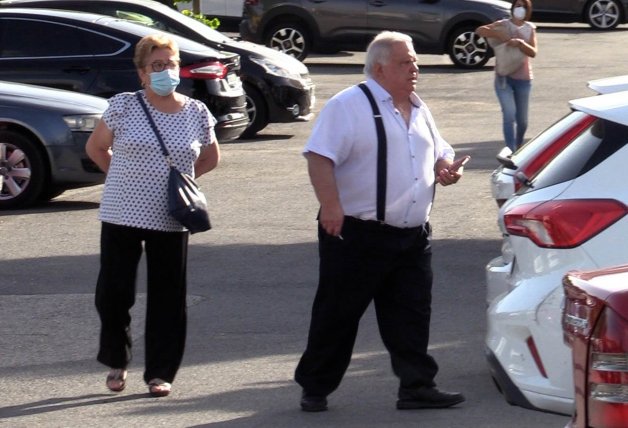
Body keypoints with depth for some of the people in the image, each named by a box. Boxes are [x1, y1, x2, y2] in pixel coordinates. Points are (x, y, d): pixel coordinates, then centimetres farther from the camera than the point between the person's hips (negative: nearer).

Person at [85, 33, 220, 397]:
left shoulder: (196, 113, 2)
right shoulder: (124, 107, -2)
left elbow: (211, 158, 18)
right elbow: (96, 148, 10)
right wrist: (124, 177, 5)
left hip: (171, 220, 1)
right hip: (121, 216, -1)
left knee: (168, 298, 2)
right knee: (113, 293, 1)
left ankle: (161, 372, 12)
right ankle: (117, 361, 23)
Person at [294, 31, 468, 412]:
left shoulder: (419, 110, 16)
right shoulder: (348, 106, -9)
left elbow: (439, 153, 27)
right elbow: (320, 156, -17)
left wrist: (446, 169, 4)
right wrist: (330, 205, -28)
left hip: (413, 237, 7)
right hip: (358, 236, -7)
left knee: (412, 316, 6)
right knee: (338, 315, 3)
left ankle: (417, 386, 11)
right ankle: (315, 388, 14)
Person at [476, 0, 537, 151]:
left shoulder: (530, 28, 4)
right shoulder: (502, 25, -1)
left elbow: (533, 52, -7)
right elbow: (479, 30, -15)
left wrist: (520, 43, -24)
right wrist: (500, 36, -24)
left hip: (523, 78, 2)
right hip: (503, 77, -2)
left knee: (522, 119, 10)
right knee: (509, 114, -18)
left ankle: (518, 147, 35)